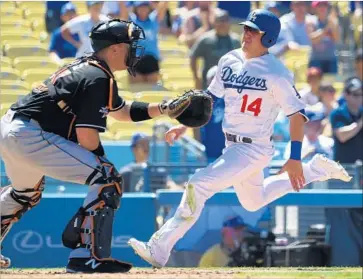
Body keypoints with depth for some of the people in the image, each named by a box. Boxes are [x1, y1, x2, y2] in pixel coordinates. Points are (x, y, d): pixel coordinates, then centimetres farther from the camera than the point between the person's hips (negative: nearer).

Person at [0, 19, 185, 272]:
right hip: (32, 135, -10)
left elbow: (122, 111, 30)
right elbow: (87, 137, -14)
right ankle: (87, 256, -15)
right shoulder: (98, 79, -11)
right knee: (108, 179, -11)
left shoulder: (83, 68, 20)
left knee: (27, 193, 37)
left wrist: (164, 109, 20)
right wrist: (101, 162, 2)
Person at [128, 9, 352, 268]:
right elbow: (209, 98, 15)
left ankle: (159, 249, -18)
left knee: (198, 186, -20)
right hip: (233, 147, 9)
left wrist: (295, 159, -22)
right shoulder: (229, 61, 3)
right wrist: (184, 125, 7)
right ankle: (317, 170, 39)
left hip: (254, 149, -9)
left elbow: (297, 114, -17)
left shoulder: (276, 73, -18)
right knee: (253, 202, 27)